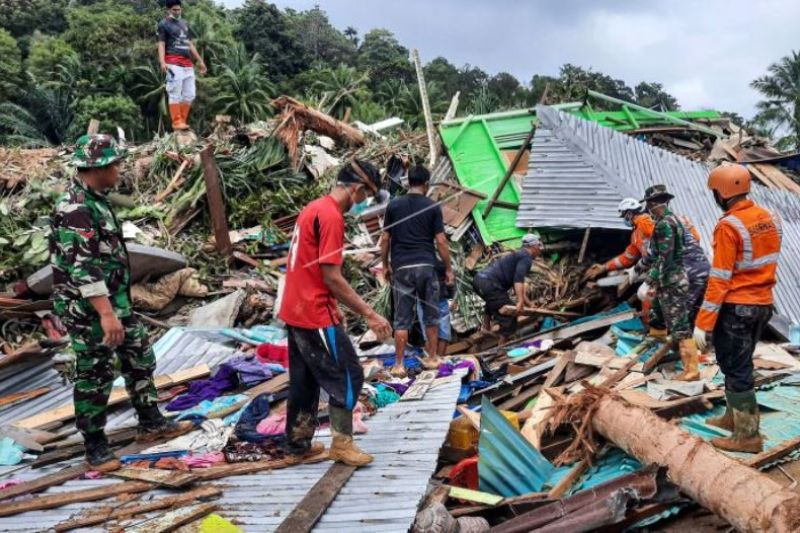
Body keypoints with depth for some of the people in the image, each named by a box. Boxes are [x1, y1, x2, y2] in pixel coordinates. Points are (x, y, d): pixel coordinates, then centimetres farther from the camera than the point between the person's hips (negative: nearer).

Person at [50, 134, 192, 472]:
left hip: (116, 301, 10)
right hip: (89, 309, -10)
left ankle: (151, 423, 31)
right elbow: (81, 267, -28)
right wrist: (105, 314, -31)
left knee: (140, 359, 17)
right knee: (95, 376, 2)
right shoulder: (75, 209, -22)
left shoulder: (95, 200, 10)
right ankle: (95, 446, 17)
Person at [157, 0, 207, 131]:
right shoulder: (164, 24, 3)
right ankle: (177, 122, -10)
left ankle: (182, 121, 11)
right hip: (173, 63, -7)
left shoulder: (184, 24, 23)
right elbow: (161, 44, -6)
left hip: (187, 63, 7)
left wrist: (200, 60, 22)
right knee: (175, 94, -10)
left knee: (189, 95, 5)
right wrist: (162, 62, -21)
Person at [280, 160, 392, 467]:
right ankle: (342, 444, 7)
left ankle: (298, 446, 24)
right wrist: (369, 314, -18)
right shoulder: (331, 216, -17)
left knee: (304, 380, 16)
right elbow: (331, 277, -21)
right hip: (316, 315, -10)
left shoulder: (312, 209, 13)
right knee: (348, 376, 0)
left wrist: (336, 309, 21)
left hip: (295, 311, 10)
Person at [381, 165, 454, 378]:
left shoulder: (393, 205, 3)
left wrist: (386, 265, 15)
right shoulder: (432, 207, -1)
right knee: (431, 314, 13)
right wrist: (448, 269, 5)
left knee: (402, 318, 4)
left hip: (402, 267, 1)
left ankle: (399, 364, 4)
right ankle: (432, 358, 20)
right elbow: (441, 242, -3)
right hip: (426, 266, -1)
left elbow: (385, 239, 4)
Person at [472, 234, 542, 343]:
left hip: (478, 279, 10)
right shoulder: (526, 258, 1)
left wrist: (529, 305, 40)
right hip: (489, 284, -10)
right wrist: (520, 302, -26)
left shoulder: (517, 255, 30)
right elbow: (518, 279, -18)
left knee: (492, 303, 40)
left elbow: (517, 285, 37)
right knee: (509, 317, -4)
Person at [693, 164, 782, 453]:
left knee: (735, 368, 1)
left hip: (736, 307, -8)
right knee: (740, 363, 21)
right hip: (764, 304, 8)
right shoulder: (769, 218, 4)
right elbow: (766, 262, 11)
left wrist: (703, 323, -17)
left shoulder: (729, 226, -20)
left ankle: (748, 435, 7)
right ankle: (734, 416, 34)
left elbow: (720, 279, -21)